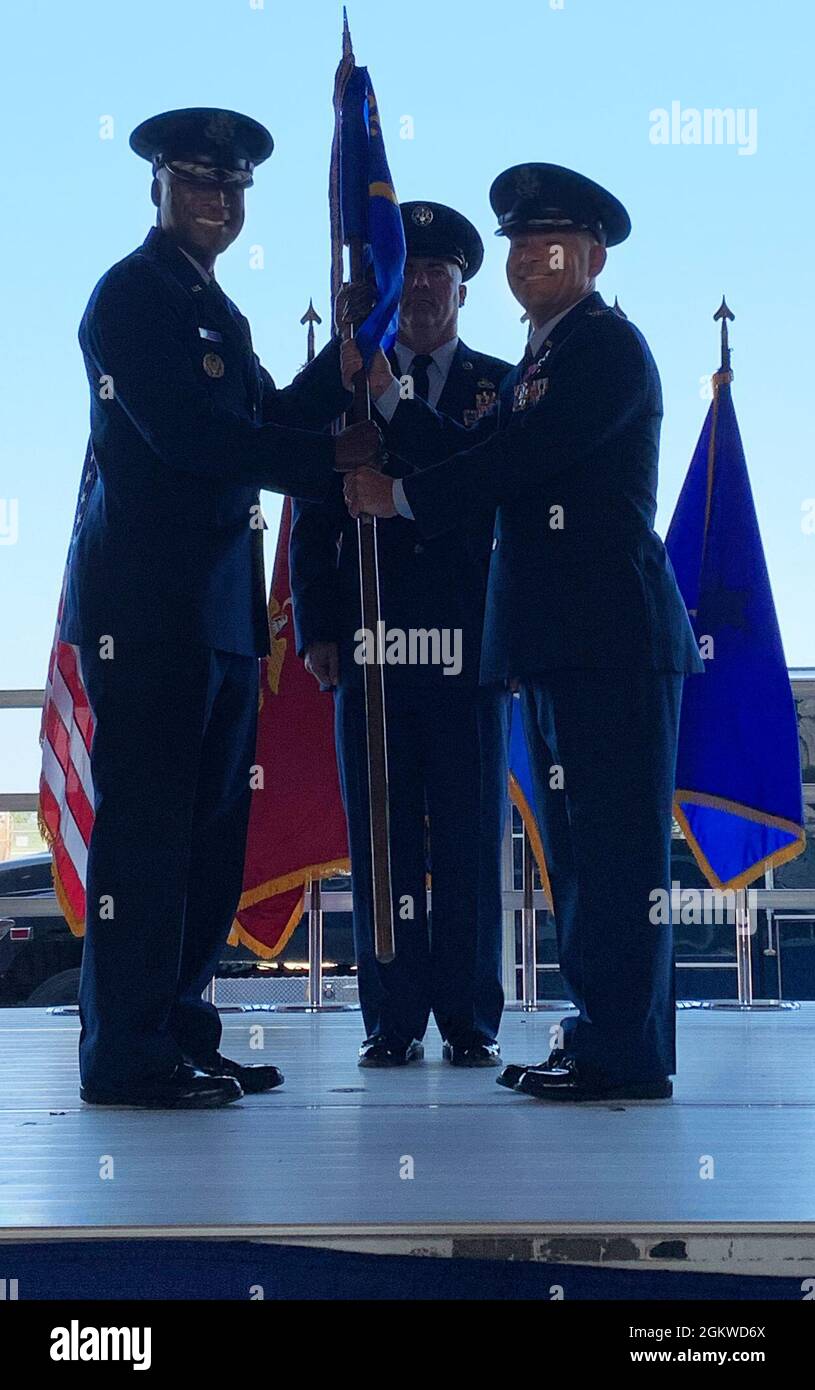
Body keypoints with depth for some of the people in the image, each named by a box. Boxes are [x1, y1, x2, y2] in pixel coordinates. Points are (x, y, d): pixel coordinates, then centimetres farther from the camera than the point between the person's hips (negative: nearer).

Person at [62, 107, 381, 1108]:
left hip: (216, 605, 9)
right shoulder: (131, 295, -6)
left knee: (210, 826, 10)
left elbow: (264, 426, 17)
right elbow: (186, 434, -17)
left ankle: (180, 1031, 17)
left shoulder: (217, 313, 23)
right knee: (147, 820, -7)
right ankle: (127, 1055, -3)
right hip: (146, 601, -9)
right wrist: (337, 461, -14)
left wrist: (342, 365, 7)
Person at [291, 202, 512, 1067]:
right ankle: (392, 1020, 7)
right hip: (371, 646, 1)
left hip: (470, 648, -1)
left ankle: (469, 1020, 7)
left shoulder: (502, 388, 10)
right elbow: (314, 524, 9)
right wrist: (318, 630, -1)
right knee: (381, 840, 2)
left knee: (471, 840, 1)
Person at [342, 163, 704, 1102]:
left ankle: (624, 1053, -8)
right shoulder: (537, 362, 23)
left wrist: (402, 496, -6)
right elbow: (474, 463, 15)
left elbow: (518, 458, -15)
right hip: (557, 640, 10)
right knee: (576, 844, 11)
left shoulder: (608, 346, -6)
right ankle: (598, 1033, 17)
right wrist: (385, 395, 8)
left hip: (614, 635, -10)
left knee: (614, 842, -9)